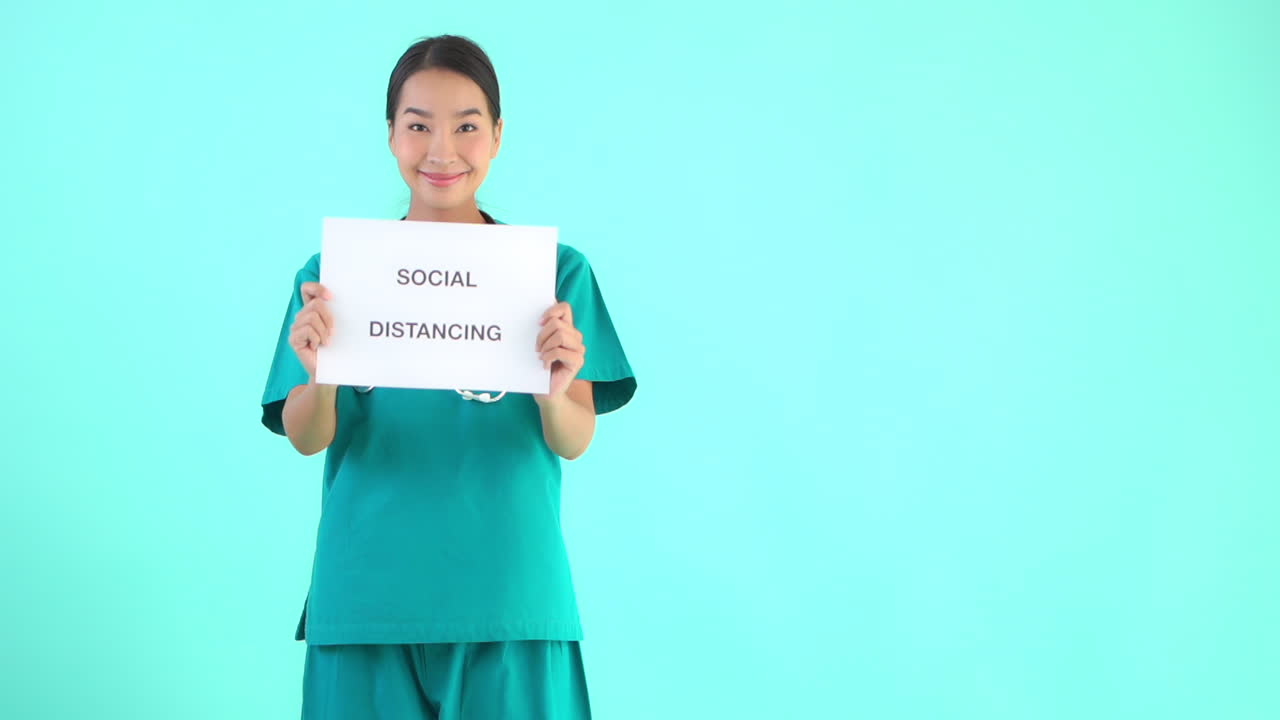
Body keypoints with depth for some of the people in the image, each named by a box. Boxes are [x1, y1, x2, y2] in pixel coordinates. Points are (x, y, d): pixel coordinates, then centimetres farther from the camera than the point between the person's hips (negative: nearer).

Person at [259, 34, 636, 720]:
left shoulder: (555, 272, 2)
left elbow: (574, 442, -4)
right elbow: (308, 439, -5)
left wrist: (555, 396, -27)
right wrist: (322, 379, -27)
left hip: (510, 604, 0)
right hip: (369, 603, 0)